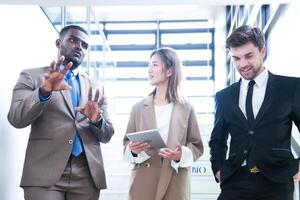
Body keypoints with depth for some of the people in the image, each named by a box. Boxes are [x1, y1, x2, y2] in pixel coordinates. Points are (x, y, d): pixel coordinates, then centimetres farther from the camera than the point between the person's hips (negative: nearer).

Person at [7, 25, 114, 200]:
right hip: (45, 173, -3)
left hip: (87, 175, 3)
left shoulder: (96, 88, 15)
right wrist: (44, 91, -22)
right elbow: (16, 119, -6)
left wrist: (96, 120, -9)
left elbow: (107, 135, 13)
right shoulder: (32, 76, 7)